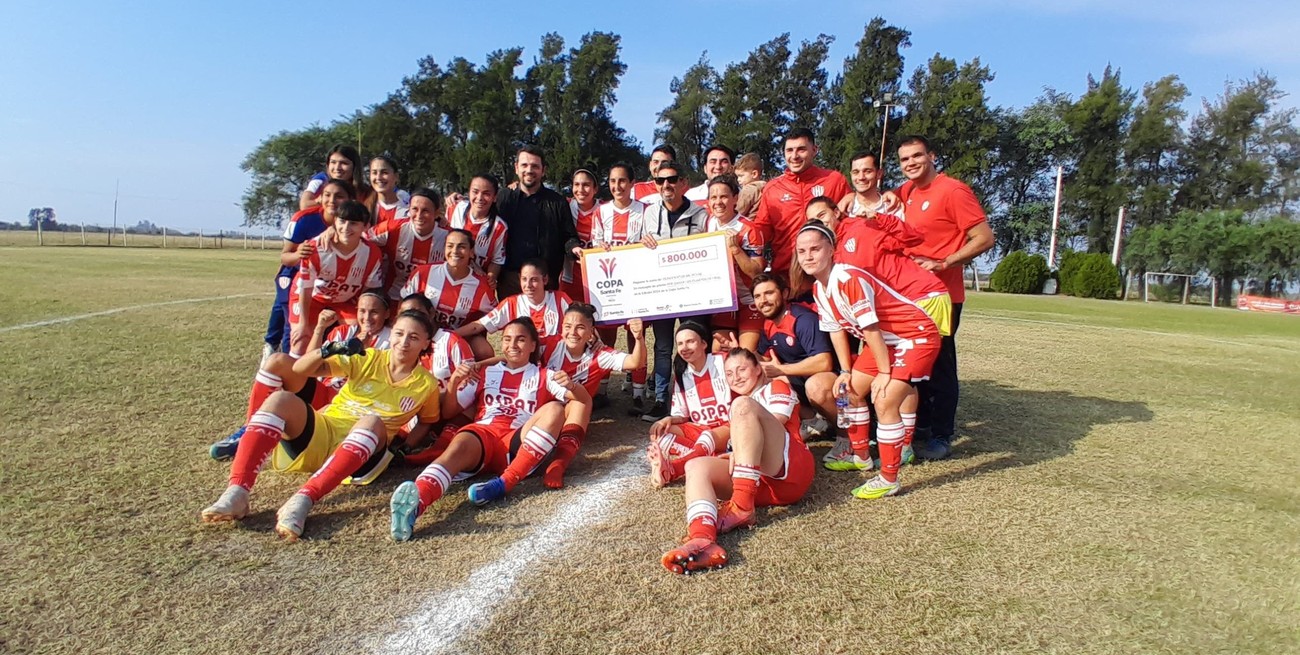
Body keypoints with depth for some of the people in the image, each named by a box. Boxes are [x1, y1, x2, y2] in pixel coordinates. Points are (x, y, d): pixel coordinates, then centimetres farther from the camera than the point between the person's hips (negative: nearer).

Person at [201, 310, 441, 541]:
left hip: (362, 451, -2)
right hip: (321, 433, 2)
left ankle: (303, 500, -46)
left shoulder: (426, 384, 1)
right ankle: (236, 493, -34)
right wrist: (327, 351, -23)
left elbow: (428, 421, 16)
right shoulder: (368, 358, 2)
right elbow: (300, 370, -2)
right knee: (280, 399, -23)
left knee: (373, 422, -35)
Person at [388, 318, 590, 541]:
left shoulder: (544, 376, 21)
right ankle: (414, 502, -63)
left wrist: (571, 385, -14)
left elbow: (585, 401, 9)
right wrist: (453, 383, 0)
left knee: (554, 409, -26)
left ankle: (505, 483, -36)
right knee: (461, 443, -34)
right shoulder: (485, 373, 26)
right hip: (483, 434, 1)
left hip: (519, 443, 0)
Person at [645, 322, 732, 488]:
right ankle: (703, 457, -42)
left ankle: (671, 470, -59)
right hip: (698, 429, 5)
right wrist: (669, 419, -14)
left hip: (729, 426, -5)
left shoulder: (723, 362, -6)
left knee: (707, 438, -38)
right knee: (658, 434, -20)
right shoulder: (681, 375, 7)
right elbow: (682, 415, 7)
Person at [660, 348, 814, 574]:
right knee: (696, 465, -19)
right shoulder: (734, 404, 36)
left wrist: (739, 452, -13)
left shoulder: (776, 387, 18)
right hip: (759, 484, 5)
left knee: (743, 405, -23)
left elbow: (774, 425, -1)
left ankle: (742, 506, -32)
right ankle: (702, 540, -50)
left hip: (789, 469, -5)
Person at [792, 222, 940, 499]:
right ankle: (861, 456, 31)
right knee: (851, 390, 14)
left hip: (917, 335, -10)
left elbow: (870, 329, -24)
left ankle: (889, 479, -6)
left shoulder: (849, 279, -28)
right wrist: (846, 371, 4)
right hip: (886, 341, 10)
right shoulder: (818, 289, -1)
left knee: (884, 402, -19)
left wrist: (884, 373, -18)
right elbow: (836, 329, 7)